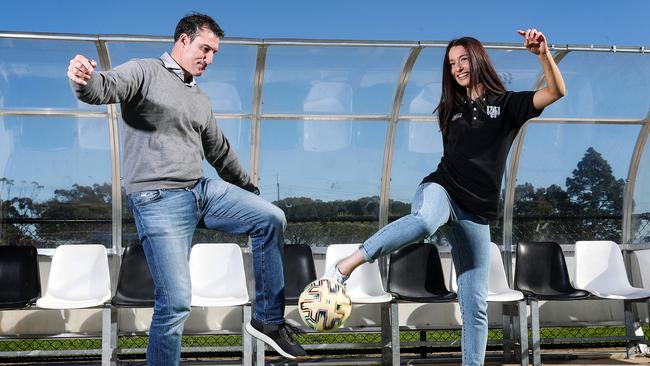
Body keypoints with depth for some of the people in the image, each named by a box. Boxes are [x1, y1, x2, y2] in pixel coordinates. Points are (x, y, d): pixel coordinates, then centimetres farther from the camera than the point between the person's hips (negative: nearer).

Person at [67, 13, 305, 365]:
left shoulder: (200, 100, 19)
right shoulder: (144, 72, -2)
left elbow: (220, 152, 30)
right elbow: (105, 87, -23)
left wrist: (251, 192, 35)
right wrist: (84, 79, -47)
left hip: (202, 191, 8)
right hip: (159, 201, -7)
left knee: (271, 219, -1)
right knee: (176, 300, -12)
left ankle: (267, 319, 8)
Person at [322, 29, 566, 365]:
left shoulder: (507, 105, 8)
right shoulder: (452, 108, 17)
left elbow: (556, 92, -6)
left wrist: (543, 54, -22)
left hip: (476, 212, 1)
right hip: (442, 189, 0)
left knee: (475, 303, -1)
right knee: (426, 220, -41)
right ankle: (345, 265, -42)